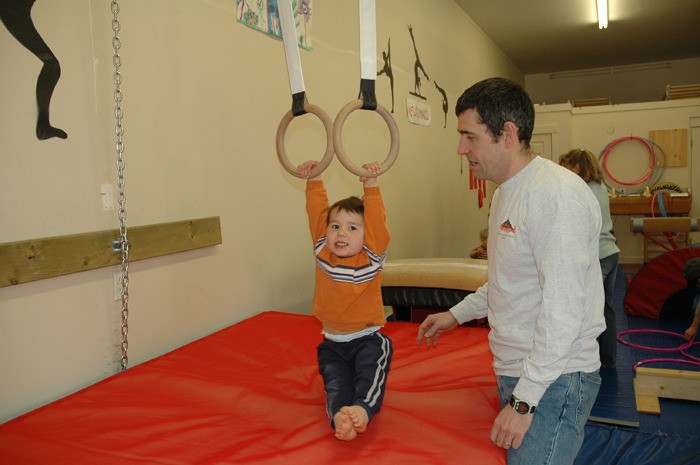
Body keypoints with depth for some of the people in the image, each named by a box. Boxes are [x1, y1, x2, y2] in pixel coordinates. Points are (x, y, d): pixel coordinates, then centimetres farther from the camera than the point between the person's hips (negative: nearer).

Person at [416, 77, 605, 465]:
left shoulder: (556, 194, -21)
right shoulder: (506, 192, 11)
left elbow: (563, 309, -24)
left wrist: (524, 402, -21)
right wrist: (457, 314, 18)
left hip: (554, 379, -9)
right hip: (516, 373, 9)